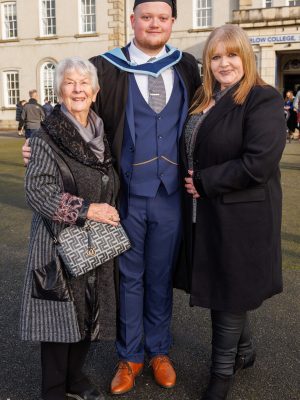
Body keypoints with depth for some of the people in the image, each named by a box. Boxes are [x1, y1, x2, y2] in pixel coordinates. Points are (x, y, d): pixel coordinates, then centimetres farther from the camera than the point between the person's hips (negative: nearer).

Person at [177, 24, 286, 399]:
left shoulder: (262, 100, -13)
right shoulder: (203, 101, 11)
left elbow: (258, 164, -23)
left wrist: (204, 182, -16)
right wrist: (192, 182, 2)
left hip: (239, 217, -7)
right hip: (203, 214, 8)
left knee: (229, 293, 6)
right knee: (220, 287, 19)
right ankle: (243, 351, 42)